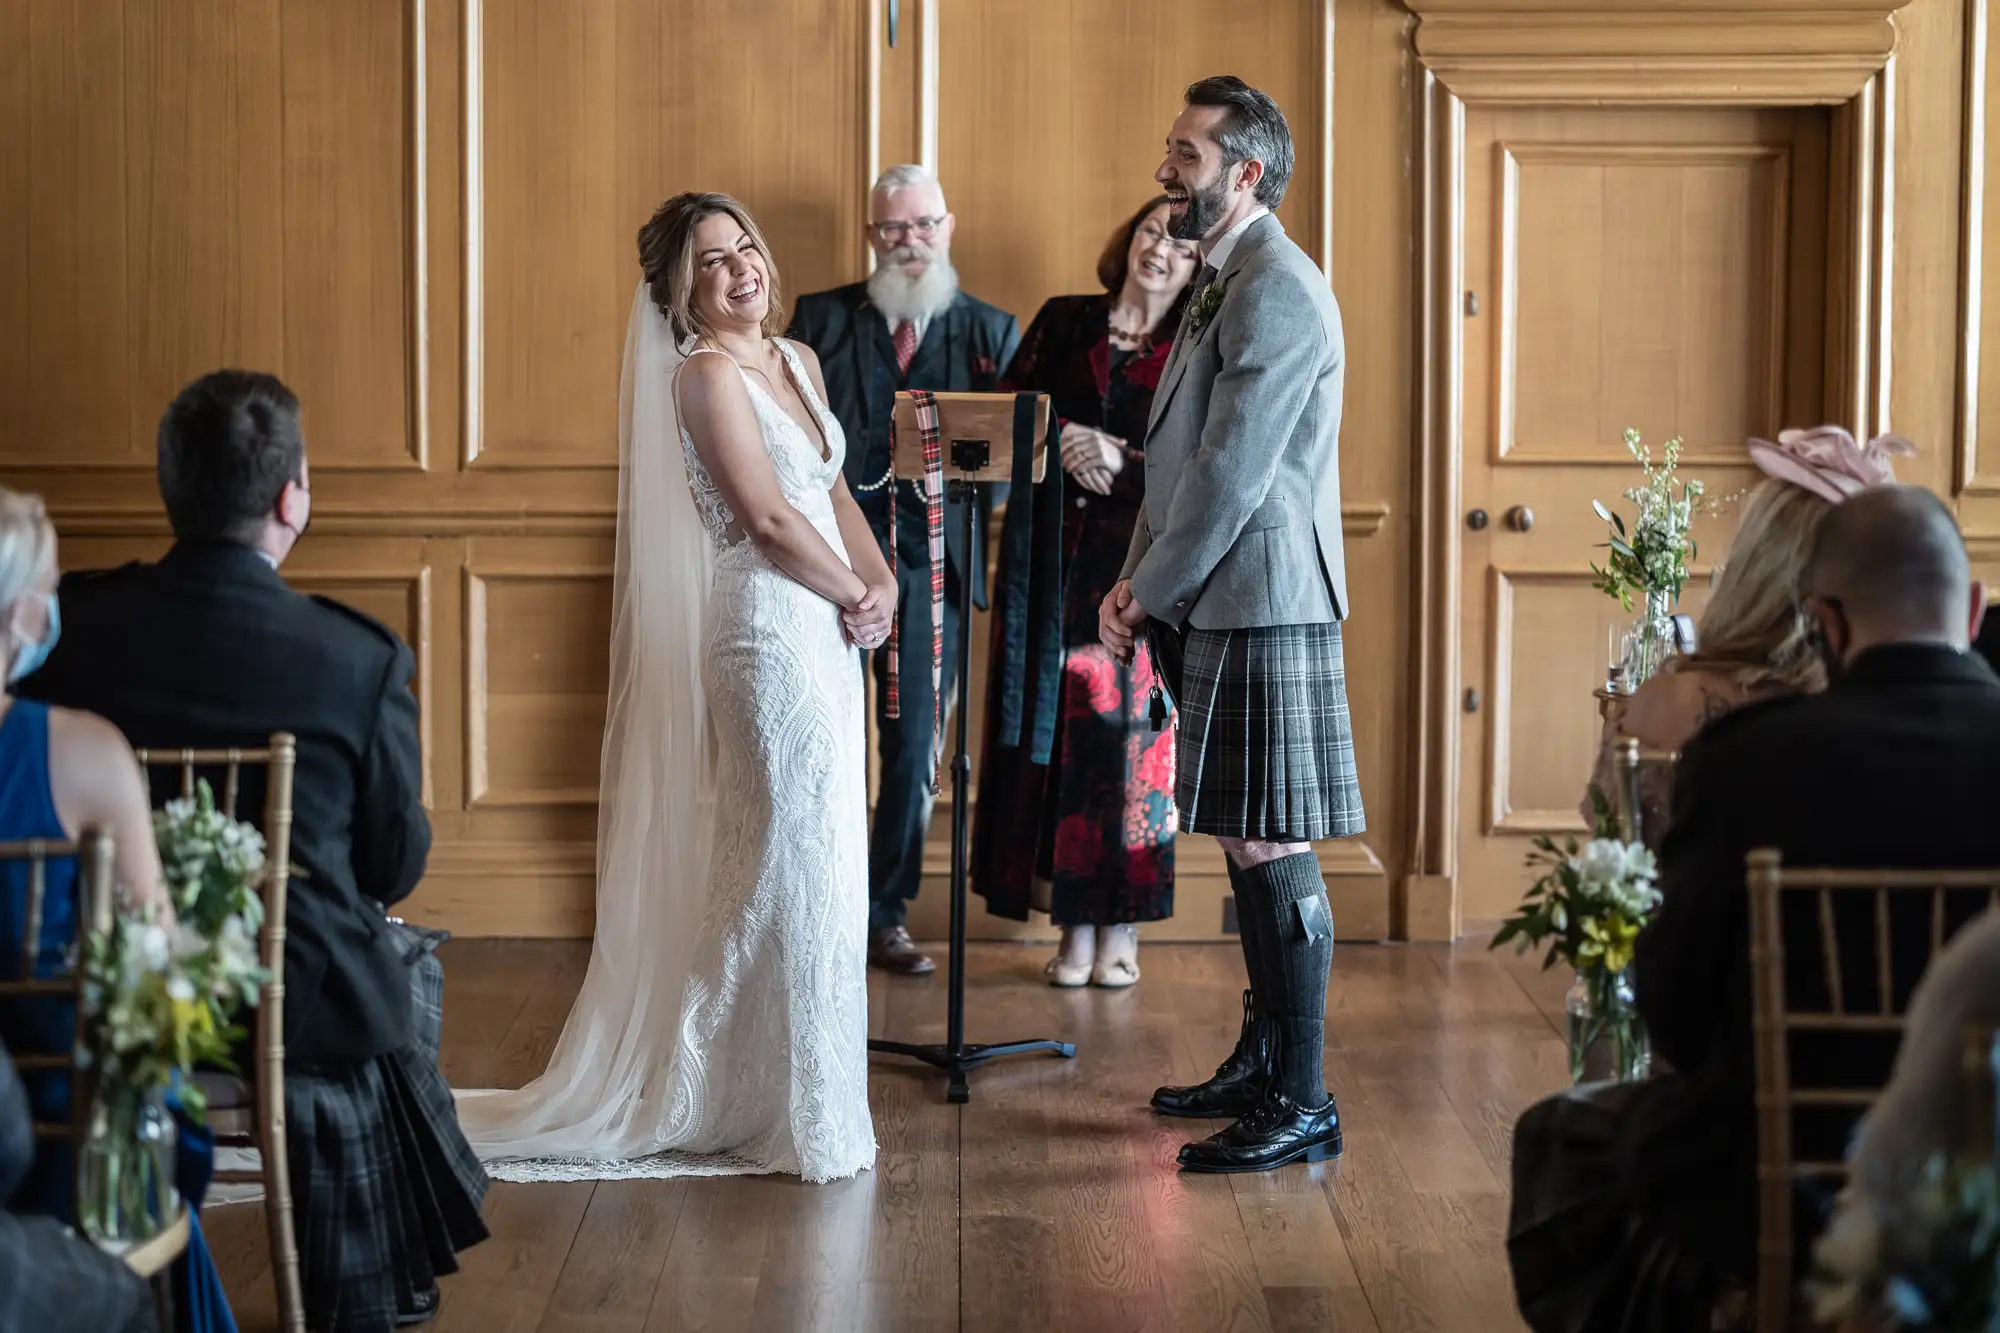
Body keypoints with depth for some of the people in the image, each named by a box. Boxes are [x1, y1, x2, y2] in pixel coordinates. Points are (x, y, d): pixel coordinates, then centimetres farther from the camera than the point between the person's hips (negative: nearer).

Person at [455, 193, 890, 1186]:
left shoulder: (795, 360, 14)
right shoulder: (706, 374, -12)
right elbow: (768, 518, -17)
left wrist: (882, 580, 0)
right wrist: (854, 595, -7)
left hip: (826, 634, 9)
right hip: (769, 632, -9)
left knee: (815, 860, 13)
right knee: (793, 862, -2)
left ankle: (754, 1091, 24)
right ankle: (801, 1113, 9)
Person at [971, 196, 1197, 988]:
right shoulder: (1064, 323, 11)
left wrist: (1119, 463, -14)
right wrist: (1063, 441, -11)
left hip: (1138, 566, -2)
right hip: (1051, 557, 2)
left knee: (1127, 731, -3)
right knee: (1056, 726, -1)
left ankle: (1120, 930, 7)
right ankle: (1074, 928, 6)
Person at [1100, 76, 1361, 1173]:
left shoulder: (1277, 290, -15)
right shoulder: (1225, 284, 18)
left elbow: (1232, 473, -18)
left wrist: (1153, 597, -10)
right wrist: (1136, 583, 10)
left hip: (1261, 609, -10)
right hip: (1215, 607, 10)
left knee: (1272, 852, -6)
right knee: (1247, 848, 16)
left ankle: (1302, 1103, 0)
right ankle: (1260, 1063, 26)